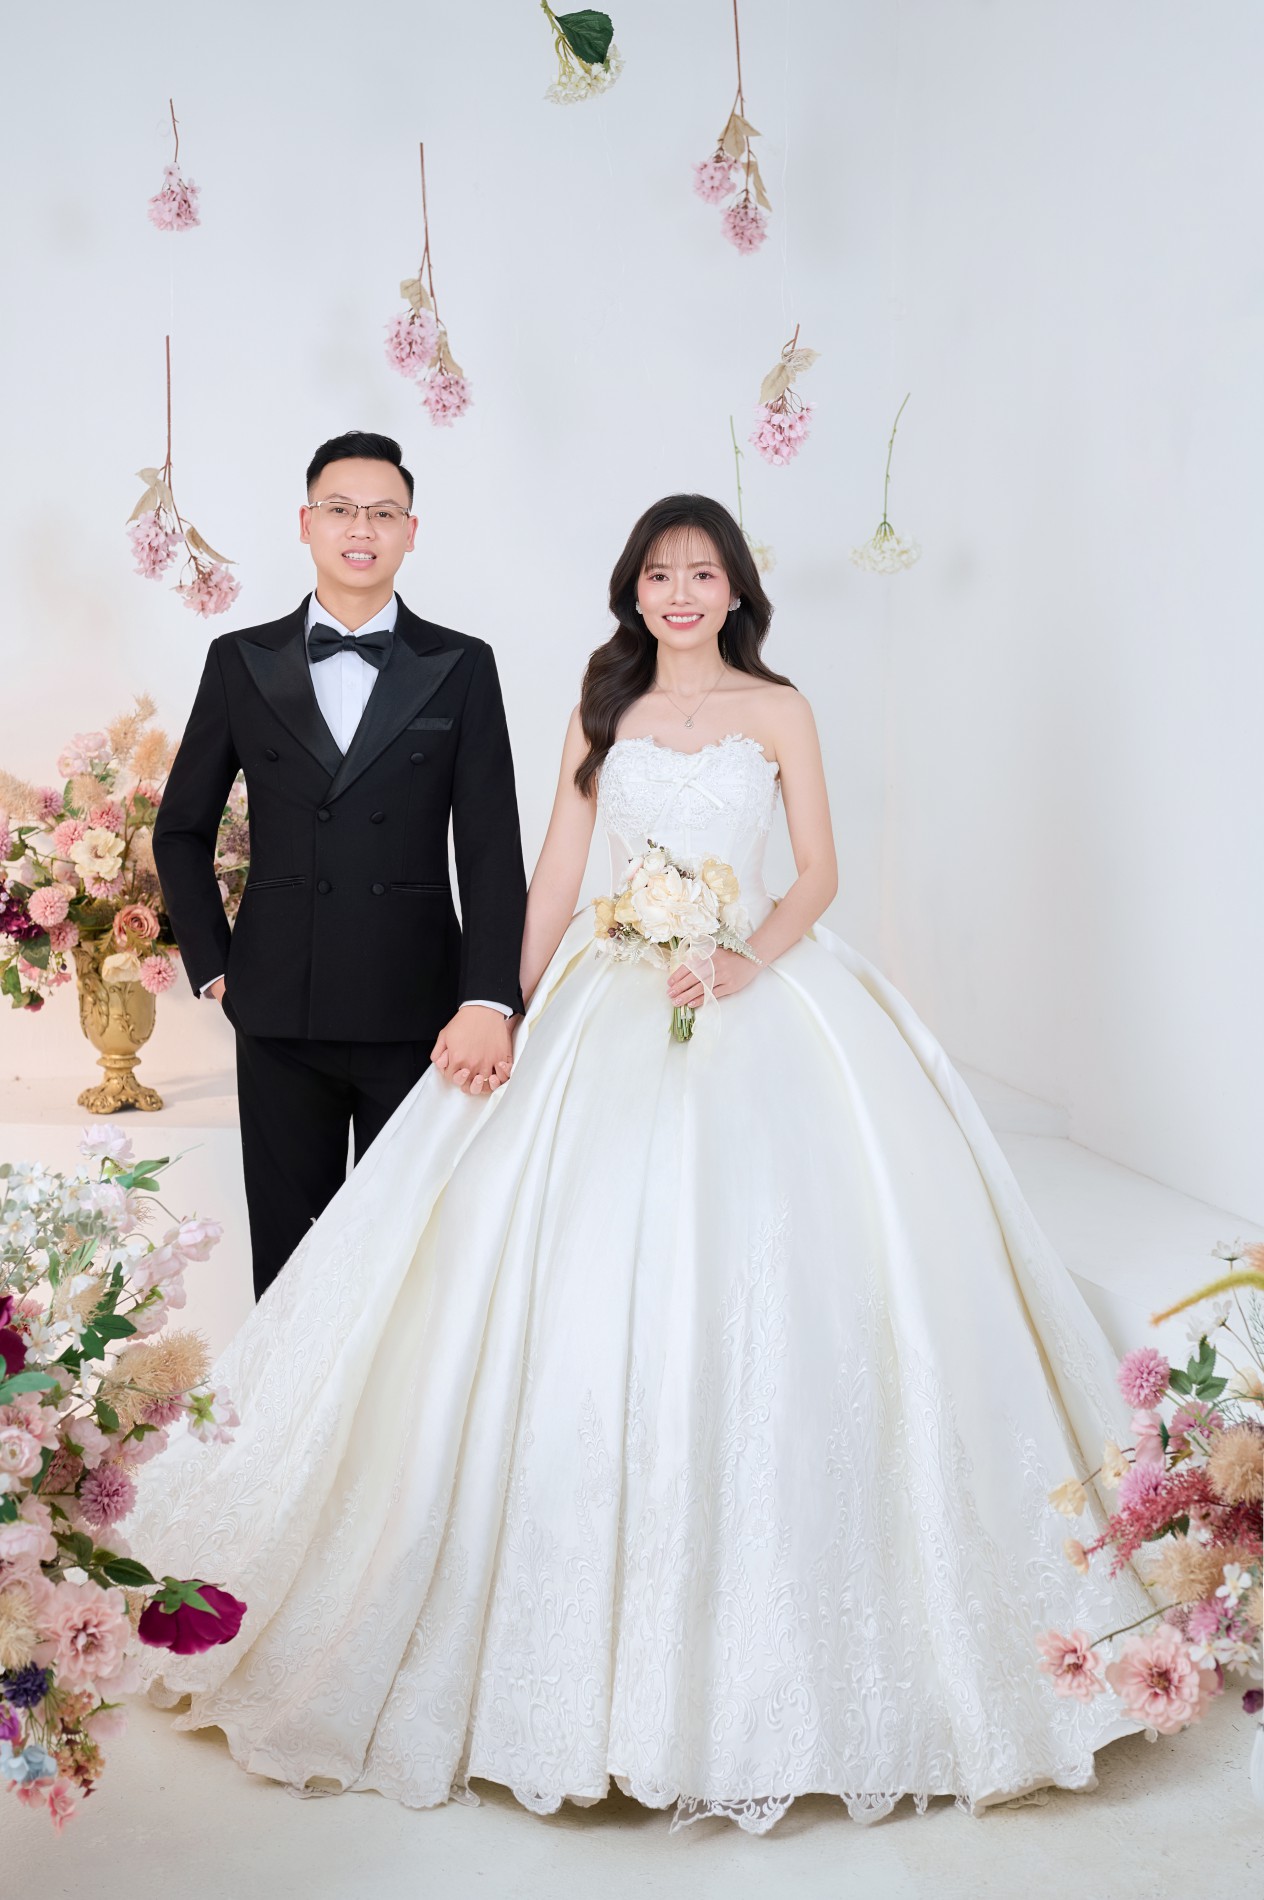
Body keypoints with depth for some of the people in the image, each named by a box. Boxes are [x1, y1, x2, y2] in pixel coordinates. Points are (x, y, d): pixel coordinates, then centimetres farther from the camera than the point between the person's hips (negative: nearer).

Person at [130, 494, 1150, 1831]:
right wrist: (509, 1009, 1)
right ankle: (589, 1591, 8)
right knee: (590, 1255, -4)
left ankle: (756, 1592, 7)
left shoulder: (777, 710, 6)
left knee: (761, 1260, -8)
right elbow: (555, 875, 8)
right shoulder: (602, 714, 12)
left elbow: (819, 872, 0)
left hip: (758, 996, -1)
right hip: (611, 1002, 2)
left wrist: (746, 962, -17)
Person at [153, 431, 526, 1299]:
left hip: (419, 1012, -1)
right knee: (288, 1250, 10)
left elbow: (491, 846, -5)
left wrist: (490, 1001, -16)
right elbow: (182, 829, 14)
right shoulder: (241, 662, 7)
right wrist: (213, 964, 4)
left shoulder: (461, 668, 2)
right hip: (279, 1011, 1)